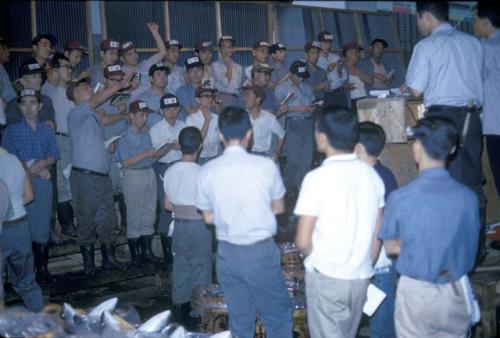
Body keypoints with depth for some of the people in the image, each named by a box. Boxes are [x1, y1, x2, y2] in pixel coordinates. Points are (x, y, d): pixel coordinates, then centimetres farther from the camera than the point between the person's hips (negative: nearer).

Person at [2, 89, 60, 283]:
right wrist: (34, 170, -8)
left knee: (43, 225, 2)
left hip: (43, 182, 2)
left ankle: (42, 267, 9)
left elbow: (54, 156, 8)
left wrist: (43, 162, -14)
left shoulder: (47, 130, 13)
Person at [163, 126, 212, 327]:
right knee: (200, 269, 7)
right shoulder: (201, 173, -18)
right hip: (199, 226, -5)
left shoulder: (170, 172, -3)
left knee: (180, 268, 14)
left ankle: (182, 309, 23)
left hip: (179, 226, 5)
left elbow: (168, 205, 4)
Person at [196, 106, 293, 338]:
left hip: (228, 253, 3)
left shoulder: (207, 171, -6)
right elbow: (279, 208, 3)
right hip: (261, 251, -3)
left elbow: (209, 218, 4)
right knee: (278, 316, 11)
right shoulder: (266, 166, -11)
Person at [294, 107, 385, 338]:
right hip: (360, 277, 6)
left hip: (326, 276, -5)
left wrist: (317, 257, 4)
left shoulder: (317, 178, -18)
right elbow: (377, 233, 6)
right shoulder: (371, 174, -1)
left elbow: (303, 242, -16)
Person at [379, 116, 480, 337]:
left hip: (417, 292, -2)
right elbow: (470, 249, 2)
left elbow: (390, 247, -4)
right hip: (456, 293, 3)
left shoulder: (401, 198, -17)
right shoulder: (468, 197, -10)